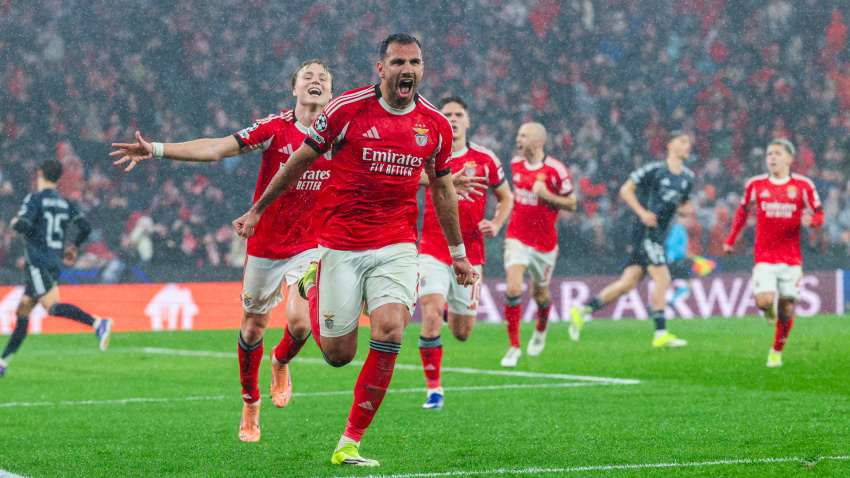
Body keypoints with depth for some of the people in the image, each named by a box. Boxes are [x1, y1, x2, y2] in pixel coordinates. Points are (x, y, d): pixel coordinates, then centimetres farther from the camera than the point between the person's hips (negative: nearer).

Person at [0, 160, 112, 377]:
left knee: (52, 306, -18)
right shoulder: (66, 204, 13)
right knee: (23, 311, 12)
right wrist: (74, 247, 20)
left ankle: (98, 323, -37)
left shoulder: (35, 199, -6)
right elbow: (85, 227, 4)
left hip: (38, 260, -8)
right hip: (55, 261, 8)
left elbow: (23, 225, -19)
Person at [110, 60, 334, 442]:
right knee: (253, 325, 7)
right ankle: (250, 404, 30)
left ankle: (281, 363, 19)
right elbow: (217, 148, -17)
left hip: (309, 245, 0)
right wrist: (155, 150, -26)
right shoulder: (275, 128, -10)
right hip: (264, 244, 0)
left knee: (300, 321, -18)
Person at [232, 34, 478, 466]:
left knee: (390, 331, -21)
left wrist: (458, 252, 23)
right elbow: (298, 162, 6)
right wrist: (257, 211, 12)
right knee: (338, 354, 1)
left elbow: (442, 189, 18)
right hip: (341, 245, -2)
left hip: (397, 244, 2)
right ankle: (313, 284, 36)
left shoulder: (436, 125, 3)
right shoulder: (346, 109, -7)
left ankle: (350, 443, -10)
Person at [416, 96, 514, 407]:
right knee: (430, 318, -19)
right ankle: (433, 389, -7)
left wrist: (496, 224, -3)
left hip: (469, 255, 2)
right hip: (433, 251, -1)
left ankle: (453, 310, 45)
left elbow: (506, 197, 15)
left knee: (461, 334, 7)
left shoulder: (484, 159, 2)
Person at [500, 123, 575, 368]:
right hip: (517, 237, 2)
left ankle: (541, 330, 48)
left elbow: (571, 204, -8)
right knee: (513, 289, -17)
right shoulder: (515, 164, 2)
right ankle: (514, 346, -9)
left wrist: (546, 195, -21)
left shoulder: (556, 169, -13)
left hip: (544, 241, -2)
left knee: (539, 293, 15)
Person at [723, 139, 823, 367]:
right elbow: (743, 211, 18)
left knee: (787, 310, 2)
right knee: (764, 301, -19)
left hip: (791, 258, 0)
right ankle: (769, 309, 19)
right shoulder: (756, 184, 3)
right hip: (764, 256, 0)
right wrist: (731, 240, 16)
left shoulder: (803, 185, 0)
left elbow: (819, 215, 5)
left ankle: (776, 351, 23)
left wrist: (811, 220, -19)